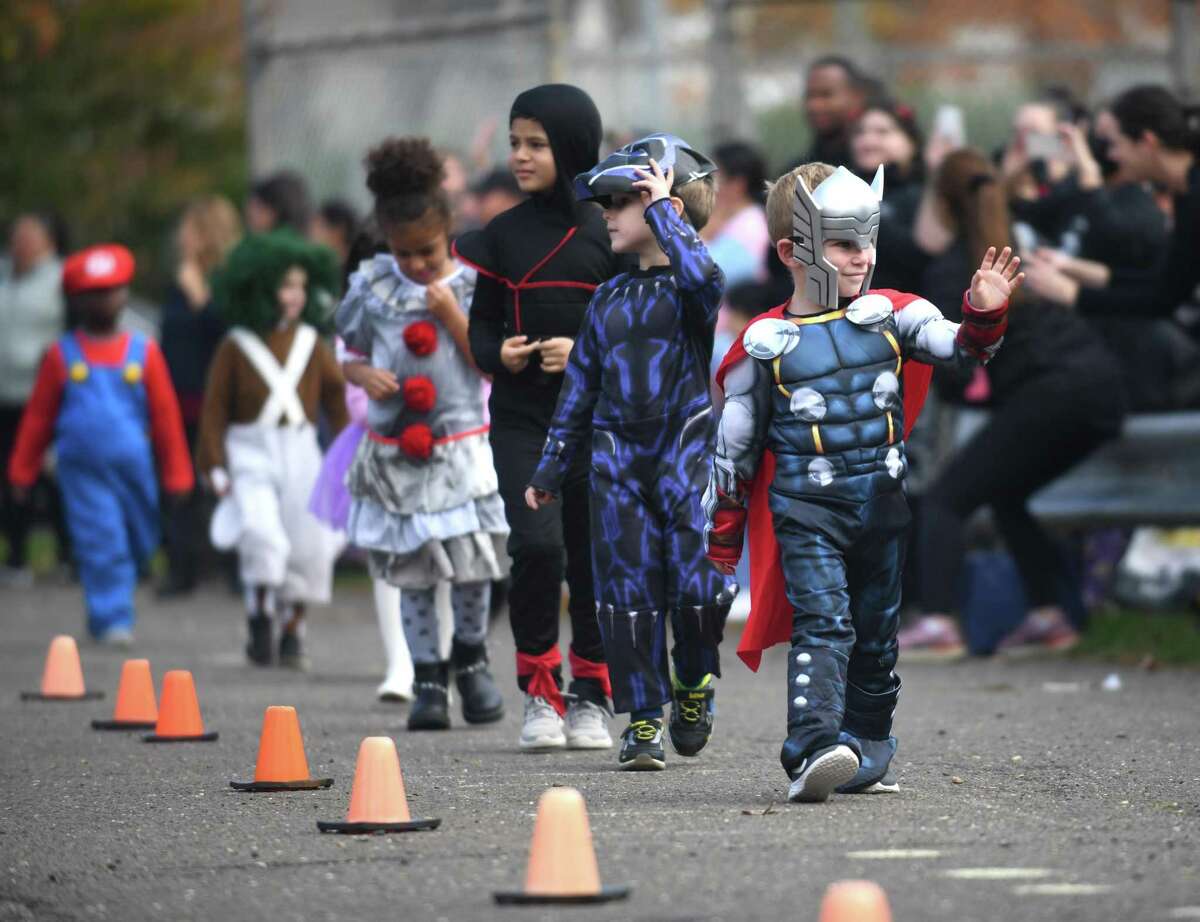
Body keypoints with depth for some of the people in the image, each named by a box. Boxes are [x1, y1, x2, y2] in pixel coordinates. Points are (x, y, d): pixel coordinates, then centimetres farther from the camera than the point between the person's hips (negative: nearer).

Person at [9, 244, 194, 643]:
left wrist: (176, 476, 8)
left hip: (134, 468, 2)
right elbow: (38, 417, 8)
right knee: (101, 546, -11)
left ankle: (107, 611, 31)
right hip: (83, 470, -2)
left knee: (138, 545, 10)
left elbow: (166, 416, 7)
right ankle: (111, 620, -6)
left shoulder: (144, 352, 3)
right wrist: (22, 472, 9)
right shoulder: (62, 355, 1)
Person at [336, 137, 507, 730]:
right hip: (395, 451, 1)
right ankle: (427, 680, 11)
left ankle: (471, 660, 23)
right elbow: (350, 355, 9)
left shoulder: (472, 286, -3)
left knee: (471, 560, 0)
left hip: (461, 447, -1)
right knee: (414, 571, 3)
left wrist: (451, 314, -15)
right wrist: (364, 375, -13)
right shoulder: (372, 287, 1)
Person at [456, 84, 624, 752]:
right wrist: (496, 354, -7)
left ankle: (592, 697, 20)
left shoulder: (610, 232, -1)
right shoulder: (504, 234, 7)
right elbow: (482, 323, 14)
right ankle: (540, 690, -2)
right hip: (522, 420, 1)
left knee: (595, 558, 4)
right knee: (537, 542, -17)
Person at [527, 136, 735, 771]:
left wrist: (663, 208, -17)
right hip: (617, 456, 4)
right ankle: (643, 720, 5)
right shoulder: (609, 300, 14)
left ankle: (695, 683, 19)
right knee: (628, 588, -1)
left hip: (688, 447, -4)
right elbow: (581, 385, 19)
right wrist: (550, 469, 19)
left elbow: (699, 275, -29)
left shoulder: (698, 286, -1)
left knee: (696, 583, -9)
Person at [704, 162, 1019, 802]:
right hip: (806, 512, -4)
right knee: (823, 624, -21)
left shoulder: (890, 317, 4)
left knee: (875, 636, 13)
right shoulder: (766, 344, -3)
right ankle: (815, 750, -32)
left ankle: (863, 757, 27)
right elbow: (734, 444, 4)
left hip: (882, 508, 4)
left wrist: (984, 316, -28)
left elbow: (959, 347, -5)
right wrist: (721, 541, 7)